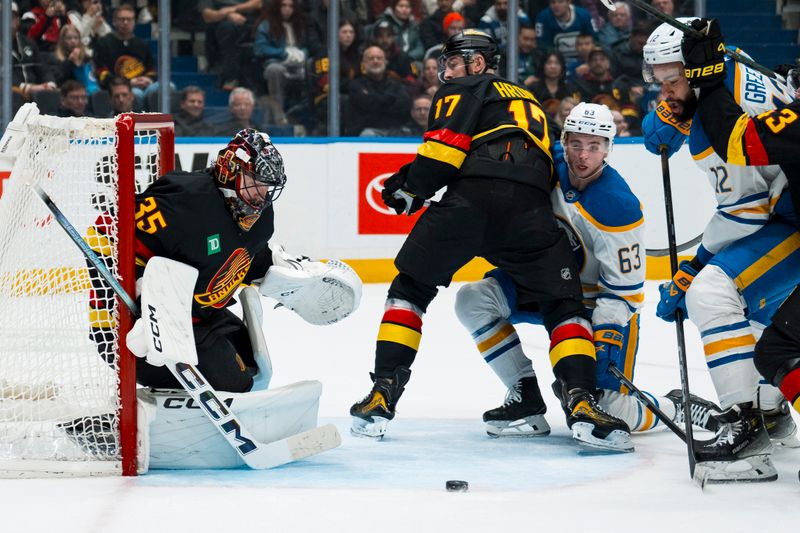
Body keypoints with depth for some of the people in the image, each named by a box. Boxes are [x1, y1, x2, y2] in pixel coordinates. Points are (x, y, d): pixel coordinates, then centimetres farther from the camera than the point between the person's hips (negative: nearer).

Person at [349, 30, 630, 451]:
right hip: (531, 209, 3)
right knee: (564, 305, 12)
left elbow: (446, 146, 2)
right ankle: (580, 400, -10)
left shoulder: (464, 92, 19)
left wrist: (411, 188, 14)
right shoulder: (530, 105, 39)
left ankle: (383, 394, 4)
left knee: (411, 288, 13)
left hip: (471, 196, -3)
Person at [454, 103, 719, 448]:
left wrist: (606, 335, -30)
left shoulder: (618, 208, -26)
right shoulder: (546, 168, -12)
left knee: (608, 413, -15)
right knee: (473, 299, -14)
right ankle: (526, 398, -4)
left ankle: (678, 407, 17)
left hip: (602, 302, -6)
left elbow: (624, 291, -22)